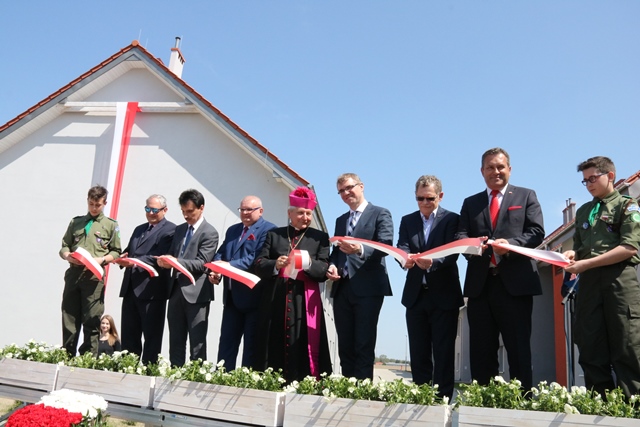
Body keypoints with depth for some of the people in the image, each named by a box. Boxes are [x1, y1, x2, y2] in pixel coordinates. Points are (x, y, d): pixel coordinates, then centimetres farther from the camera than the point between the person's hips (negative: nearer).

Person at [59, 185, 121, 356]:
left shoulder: (111, 225, 9)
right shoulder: (76, 222, 17)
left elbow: (116, 252, 5)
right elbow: (64, 247, 15)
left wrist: (101, 260, -13)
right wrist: (68, 256, -7)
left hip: (94, 276, -3)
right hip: (73, 274, 3)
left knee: (91, 322, -2)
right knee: (69, 320, 4)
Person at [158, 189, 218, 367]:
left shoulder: (209, 233, -7)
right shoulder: (179, 230, 16)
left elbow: (201, 263, -14)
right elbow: (172, 255, 18)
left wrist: (175, 262, -27)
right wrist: (164, 260, -6)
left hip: (196, 293, -7)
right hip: (176, 290, 7)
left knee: (197, 344, -1)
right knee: (175, 342, 13)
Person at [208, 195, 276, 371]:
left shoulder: (268, 230, -8)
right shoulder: (232, 230, 18)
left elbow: (257, 258, -19)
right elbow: (220, 254, 12)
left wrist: (229, 266, -26)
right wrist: (215, 271, -9)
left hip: (254, 296, -7)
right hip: (232, 296, 7)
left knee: (252, 345, 3)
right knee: (226, 341, 11)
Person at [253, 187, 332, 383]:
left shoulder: (320, 238, 11)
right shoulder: (274, 235, 16)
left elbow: (324, 270, 0)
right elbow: (259, 264, 7)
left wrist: (309, 264, -20)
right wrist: (275, 265, -13)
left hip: (304, 302, -2)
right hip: (275, 301, 2)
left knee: (301, 348, -5)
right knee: (274, 347, 1)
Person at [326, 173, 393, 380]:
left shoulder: (380, 214, 2)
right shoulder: (340, 220, 23)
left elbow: (386, 246, -12)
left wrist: (360, 249, -30)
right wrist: (332, 266, 0)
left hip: (368, 287, -6)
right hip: (342, 288, 7)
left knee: (364, 345, -7)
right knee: (345, 346, 7)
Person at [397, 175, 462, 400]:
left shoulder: (452, 219, -1)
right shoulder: (407, 221, 11)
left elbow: (452, 253, -14)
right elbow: (401, 247, -3)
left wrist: (433, 262, -34)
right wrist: (406, 259, -27)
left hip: (444, 295, -4)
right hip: (416, 295, 4)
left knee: (443, 353, 0)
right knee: (418, 353, 9)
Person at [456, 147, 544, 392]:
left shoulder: (526, 196, 12)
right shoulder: (470, 203, 18)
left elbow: (537, 232, 0)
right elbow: (461, 235, 7)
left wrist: (510, 243, -19)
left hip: (515, 282, -3)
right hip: (480, 284, 3)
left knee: (518, 348, 0)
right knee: (480, 349, 6)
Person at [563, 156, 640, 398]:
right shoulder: (583, 212, 21)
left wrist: (586, 263, -14)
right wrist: (572, 255, -1)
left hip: (619, 279, -5)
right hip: (589, 282, 5)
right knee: (590, 349, 2)